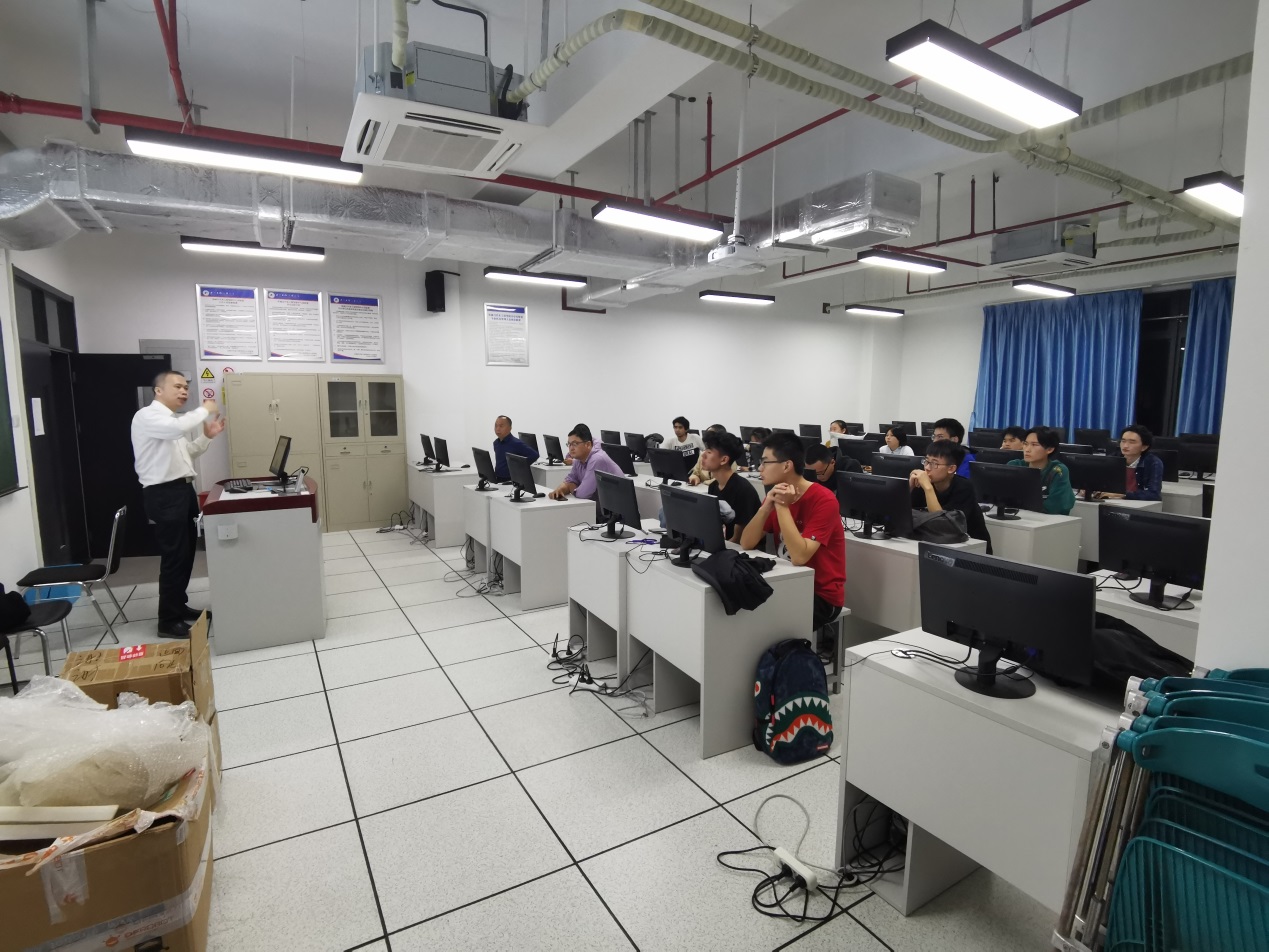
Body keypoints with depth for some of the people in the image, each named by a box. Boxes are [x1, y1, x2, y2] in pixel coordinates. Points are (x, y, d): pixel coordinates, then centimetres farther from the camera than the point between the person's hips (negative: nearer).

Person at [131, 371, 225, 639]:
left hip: (182, 489, 9)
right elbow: (177, 428, -32)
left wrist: (206, 436, 8)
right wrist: (204, 410, -16)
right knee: (174, 556, -5)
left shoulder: (173, 420, 17)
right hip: (164, 494, -9)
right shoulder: (147, 416, -11)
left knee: (186, 552, 15)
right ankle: (168, 621, 5)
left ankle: (179, 606, 29)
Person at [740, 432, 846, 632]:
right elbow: (746, 544, -8)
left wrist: (782, 506, -26)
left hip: (822, 596, -6)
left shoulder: (823, 500, -19)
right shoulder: (777, 496, 1)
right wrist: (767, 506, -20)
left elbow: (799, 556, -29)